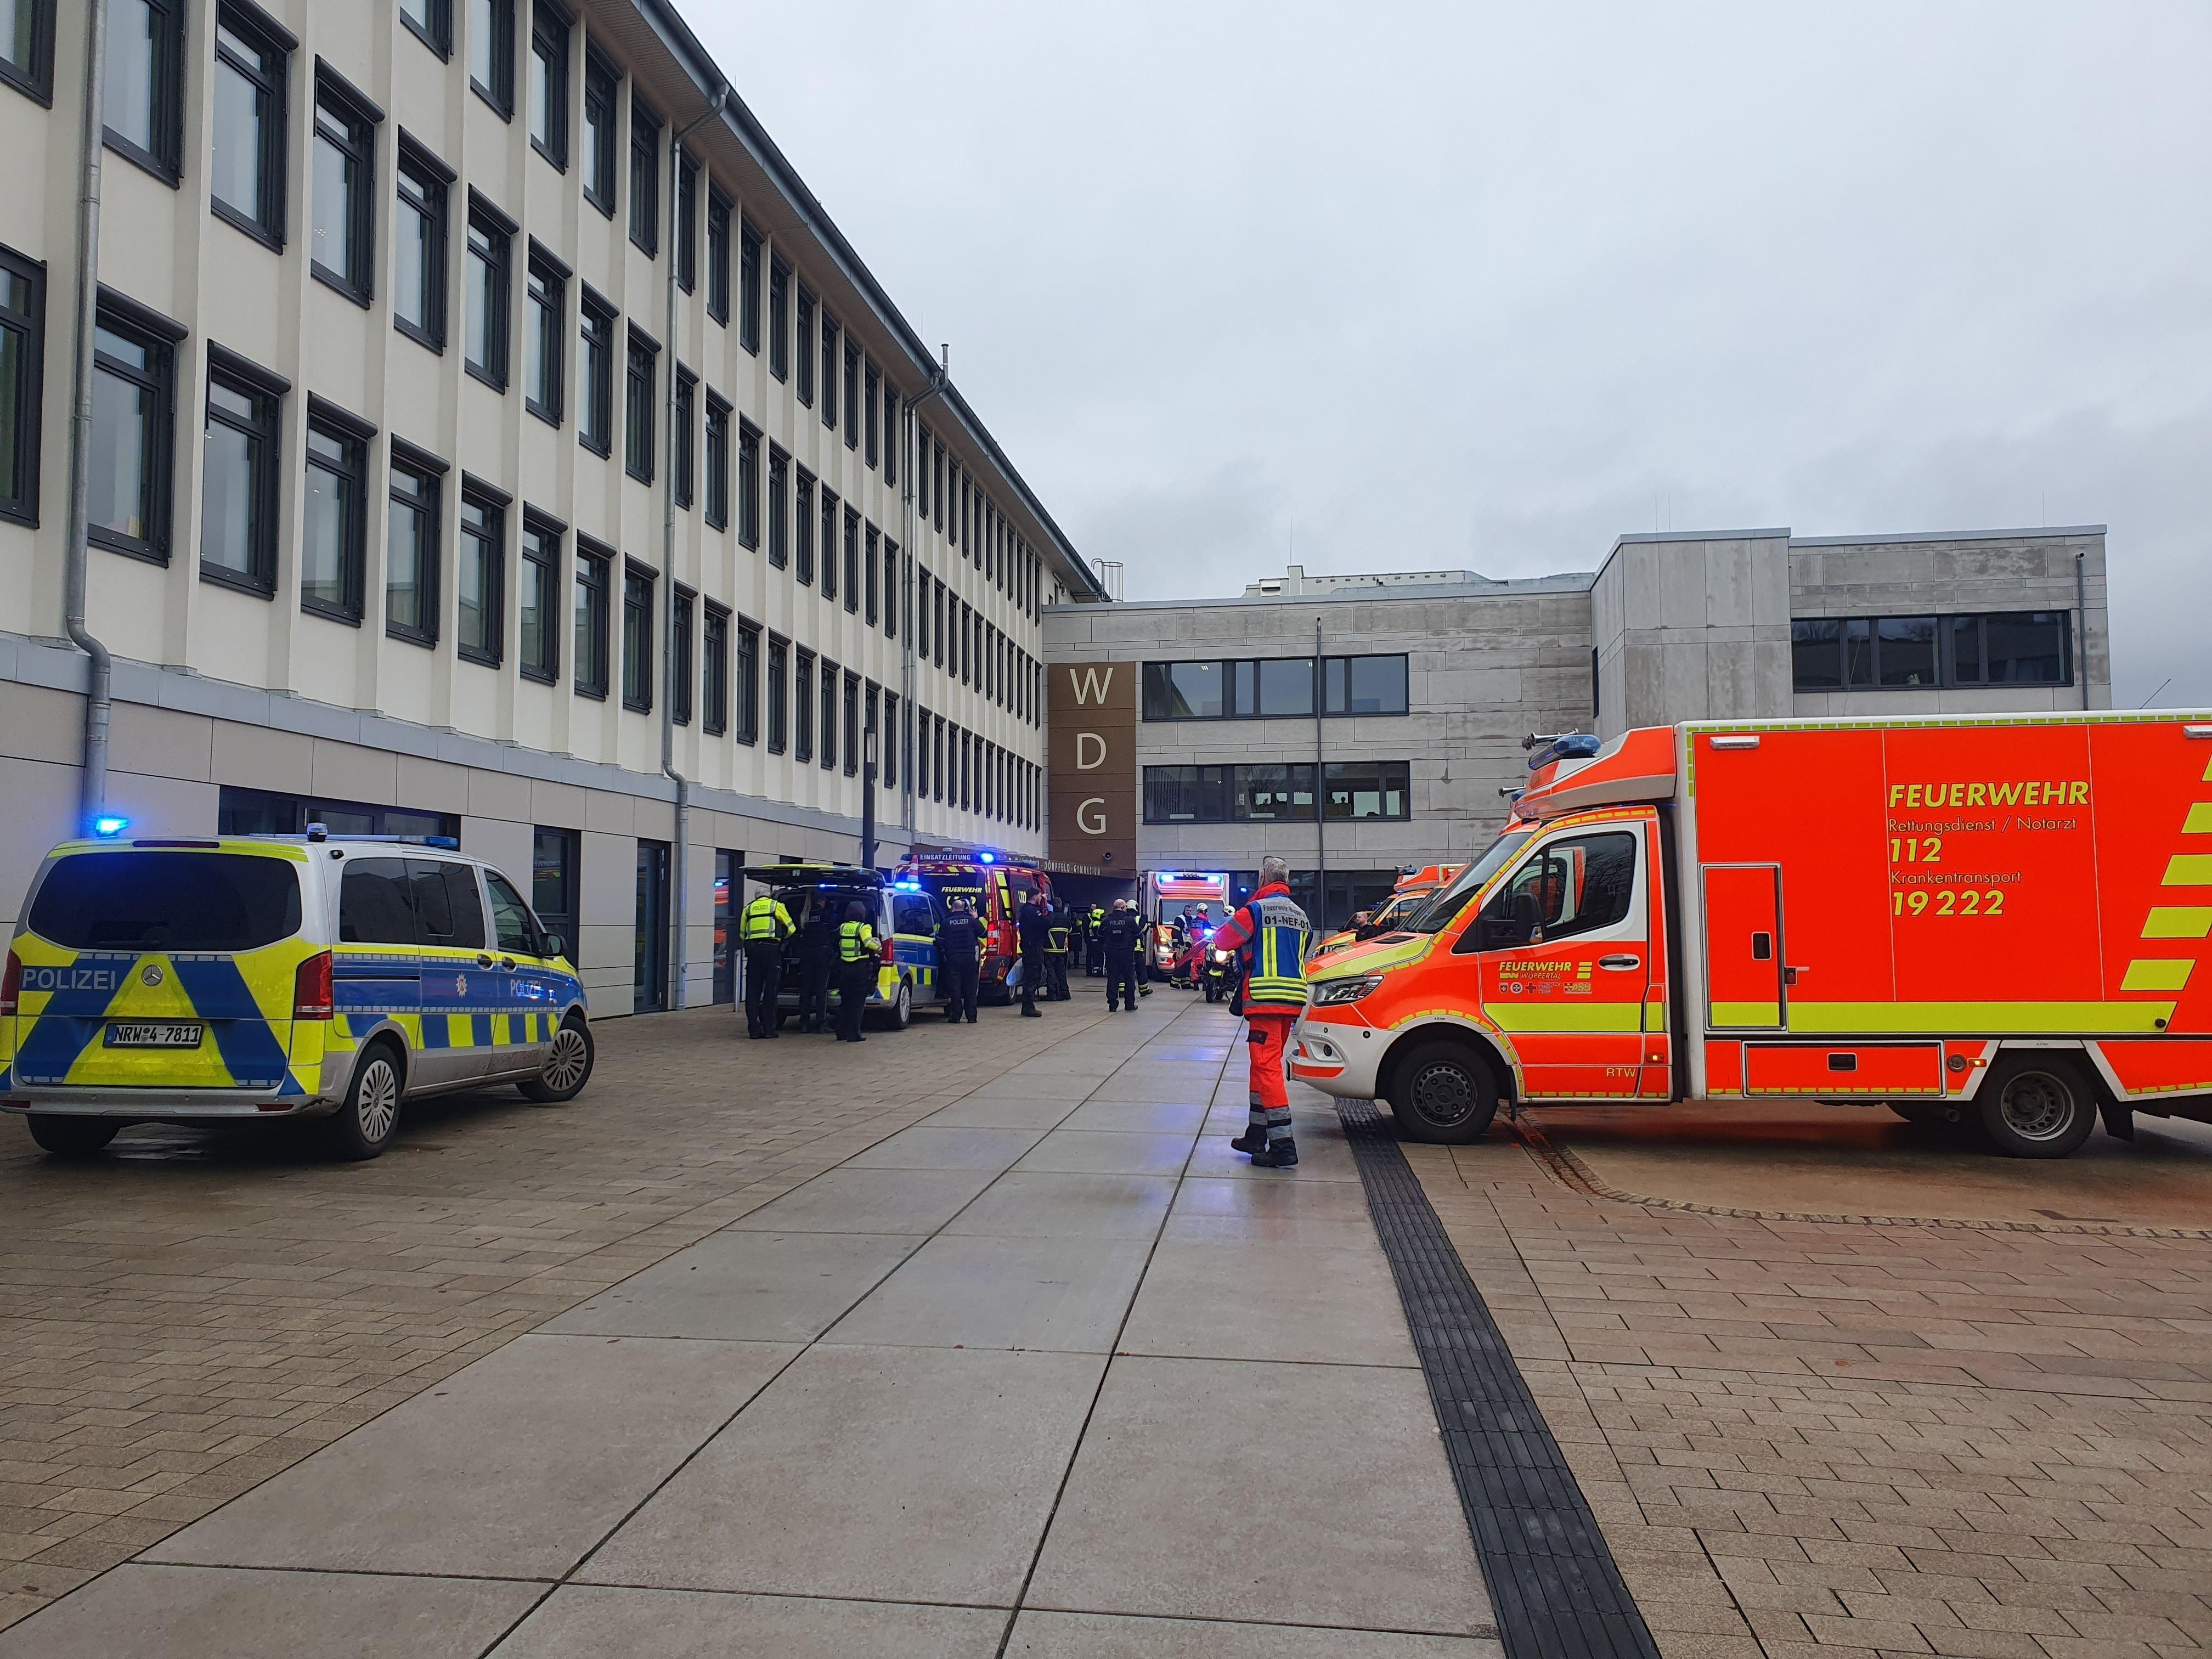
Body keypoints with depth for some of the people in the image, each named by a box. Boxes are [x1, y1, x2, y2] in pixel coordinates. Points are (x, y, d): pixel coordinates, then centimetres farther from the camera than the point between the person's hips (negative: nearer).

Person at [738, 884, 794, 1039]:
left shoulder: (748, 908, 19)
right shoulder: (776, 905, 9)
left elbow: (742, 934, 18)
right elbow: (790, 928, 13)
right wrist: (781, 938, 31)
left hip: (752, 949, 3)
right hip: (771, 949, -3)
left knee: (752, 990, 6)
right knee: (770, 991, 1)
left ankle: (754, 1029, 4)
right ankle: (769, 1029, 0)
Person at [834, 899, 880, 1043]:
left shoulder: (842, 928, 7)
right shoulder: (863, 928, -10)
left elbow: (837, 946, 16)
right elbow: (871, 944, -24)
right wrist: (879, 945, -5)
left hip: (844, 969, 5)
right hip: (860, 969, -5)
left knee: (845, 1002, 15)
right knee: (858, 1003, 0)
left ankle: (842, 1033, 17)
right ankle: (854, 1035, -3)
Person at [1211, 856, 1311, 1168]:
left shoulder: (1257, 909, -7)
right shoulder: (1300, 915, 17)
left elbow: (1222, 940, -4)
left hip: (1265, 998, -8)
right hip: (1292, 999, 8)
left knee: (1267, 1066, -9)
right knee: (1263, 1065, 17)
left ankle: (1283, 1144, -15)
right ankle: (1256, 1135, 23)